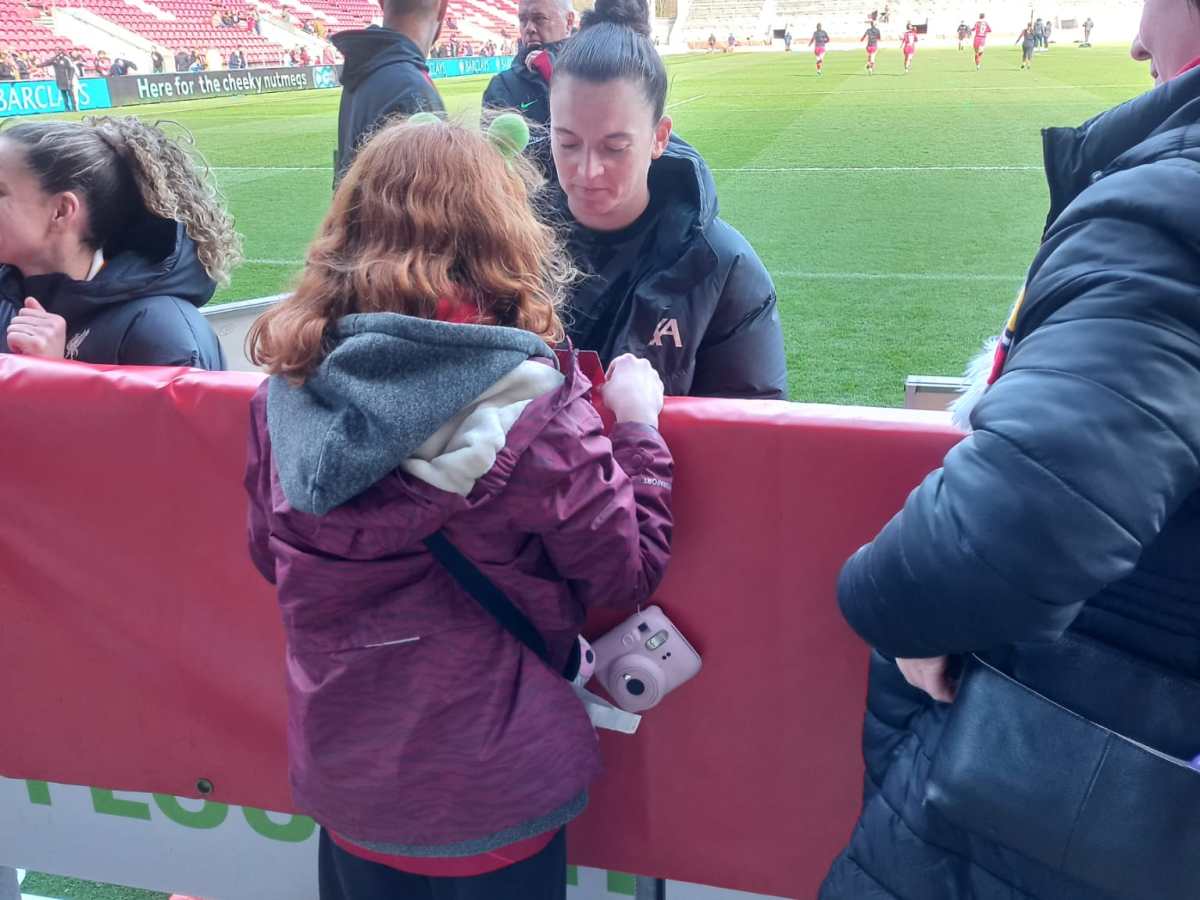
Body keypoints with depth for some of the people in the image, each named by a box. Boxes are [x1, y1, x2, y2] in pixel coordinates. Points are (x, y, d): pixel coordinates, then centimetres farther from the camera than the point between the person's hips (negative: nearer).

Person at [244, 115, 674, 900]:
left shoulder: (287, 397, -10)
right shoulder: (529, 413, -23)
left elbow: (272, 557, 6)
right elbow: (631, 574, -12)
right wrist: (638, 425, -2)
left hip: (338, 776, 4)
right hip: (491, 798, -3)